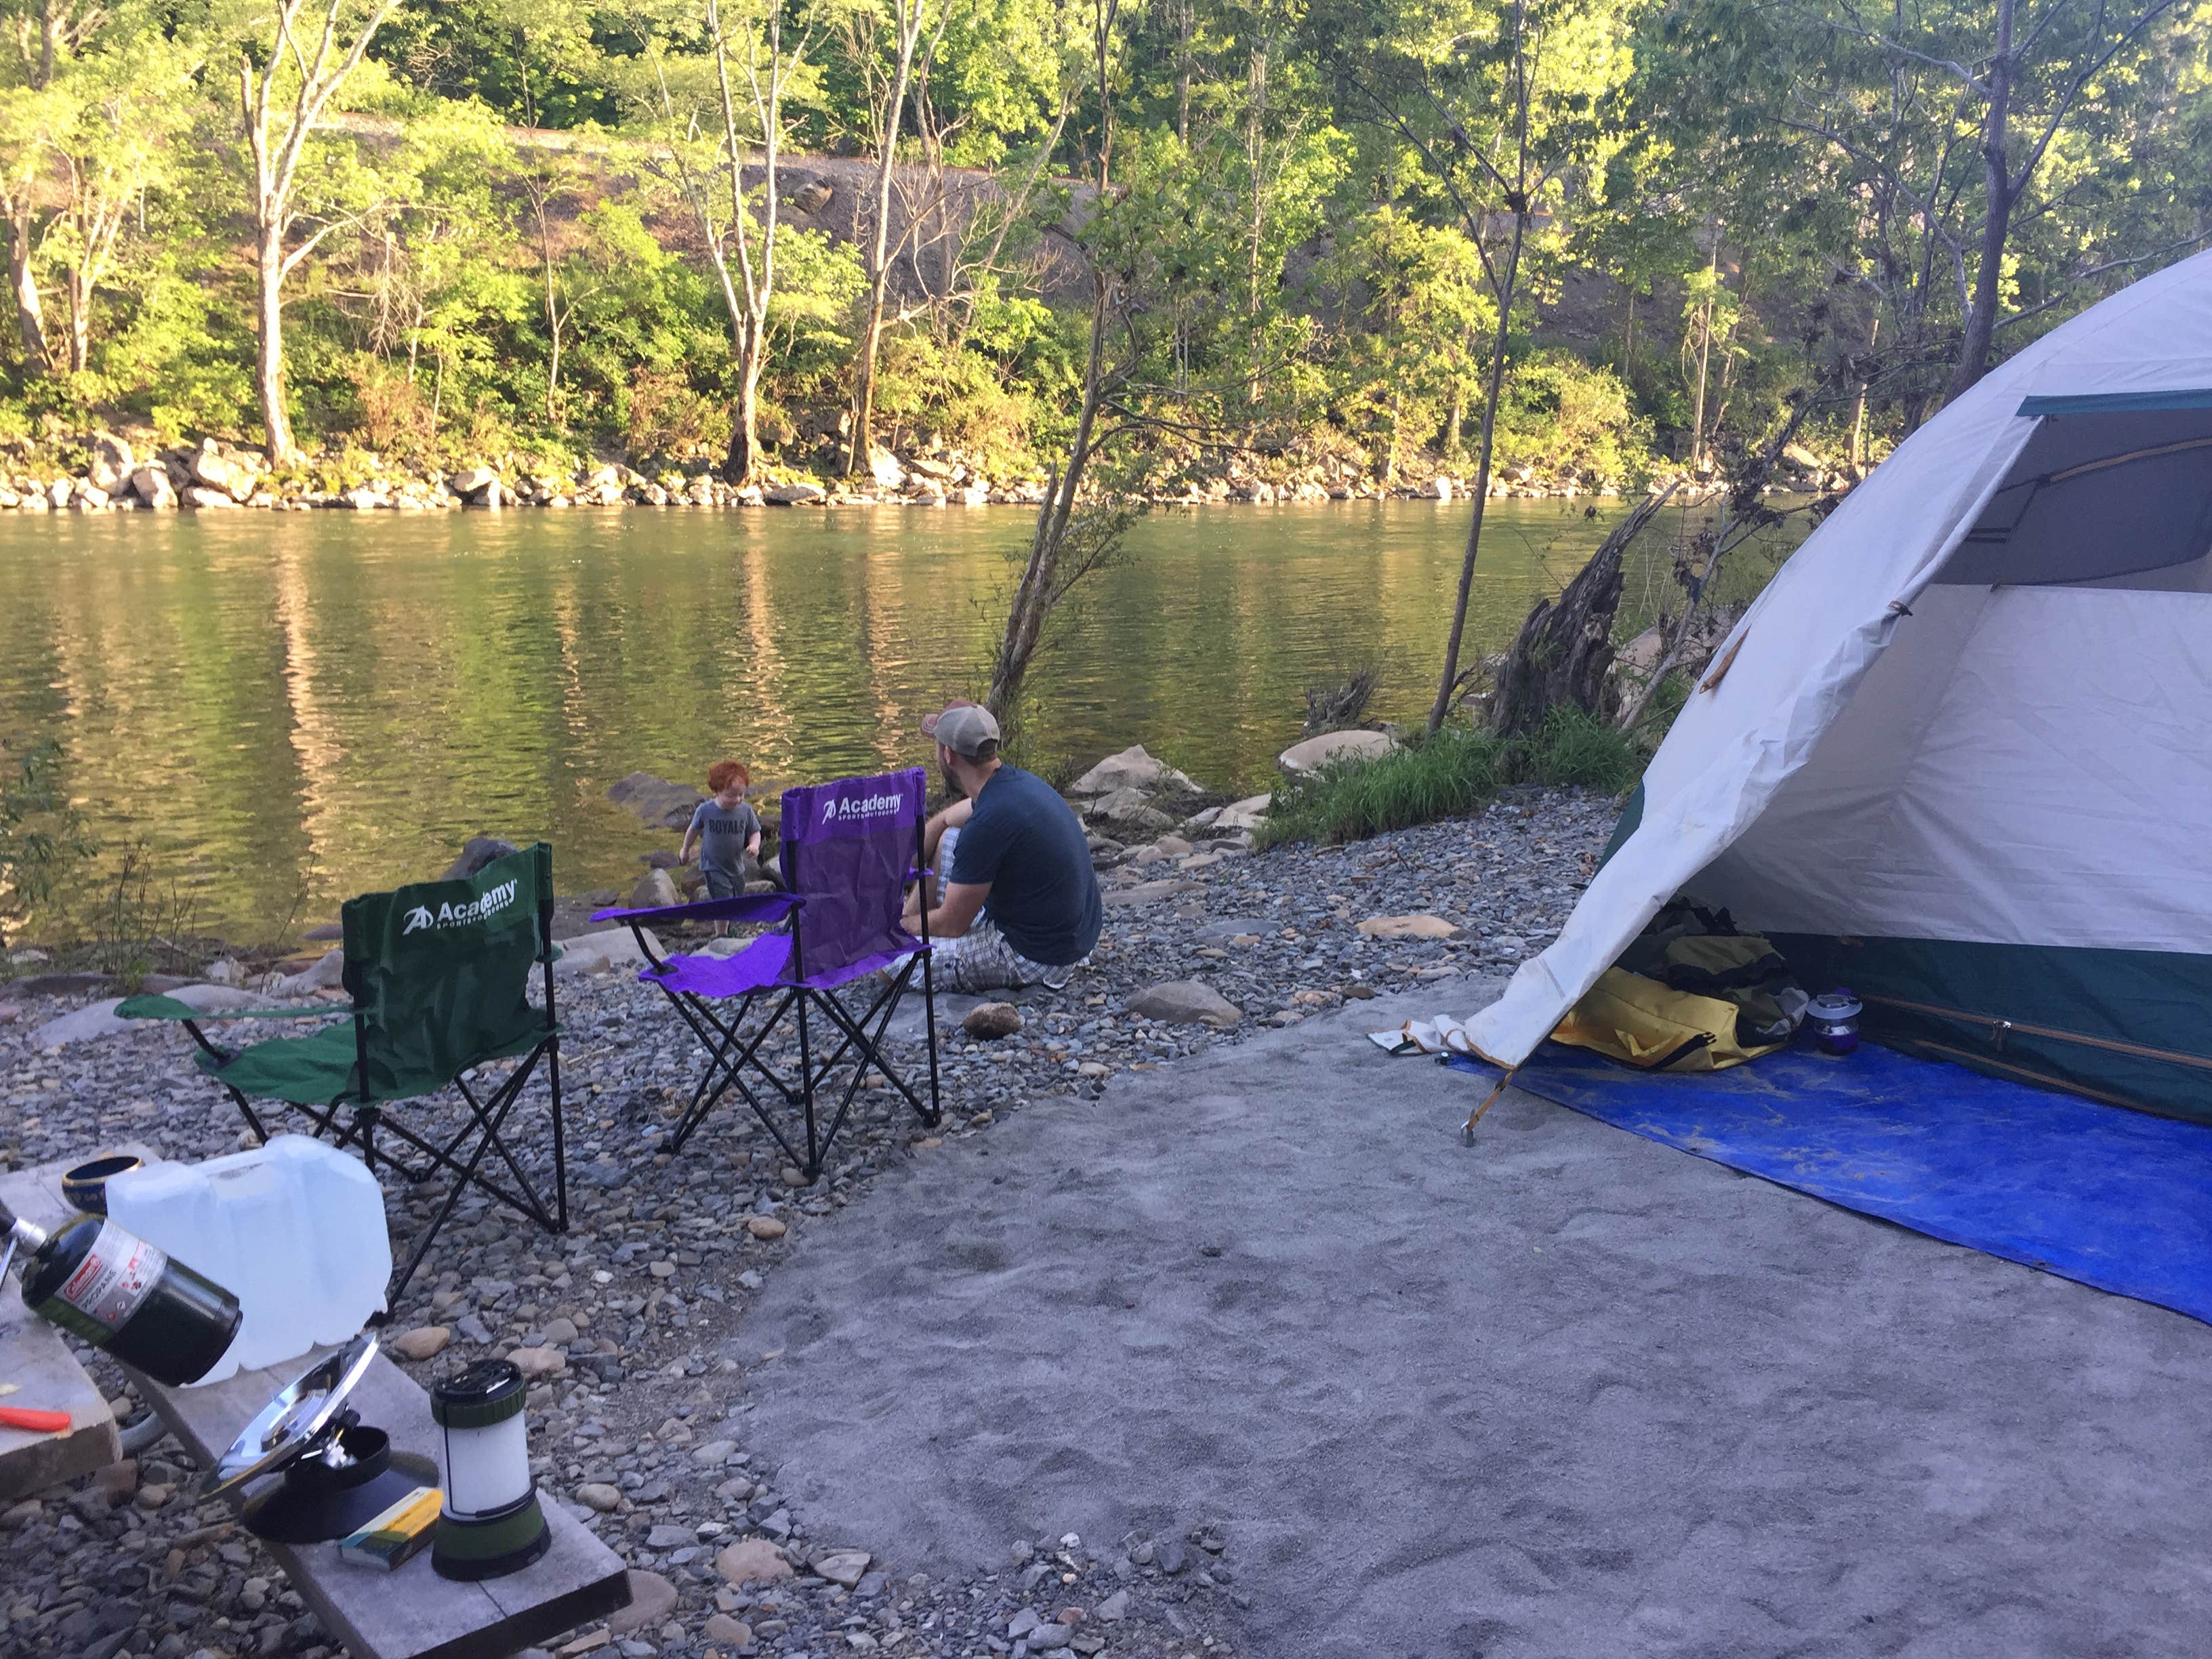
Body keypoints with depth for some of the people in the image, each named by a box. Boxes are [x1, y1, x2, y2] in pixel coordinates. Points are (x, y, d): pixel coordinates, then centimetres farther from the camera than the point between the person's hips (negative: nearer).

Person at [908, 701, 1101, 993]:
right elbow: (944, 820, 21)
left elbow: (951, 925, -17)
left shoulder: (987, 824, -27)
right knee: (947, 839, 16)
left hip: (1039, 958, -9)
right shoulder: (1017, 780, 1)